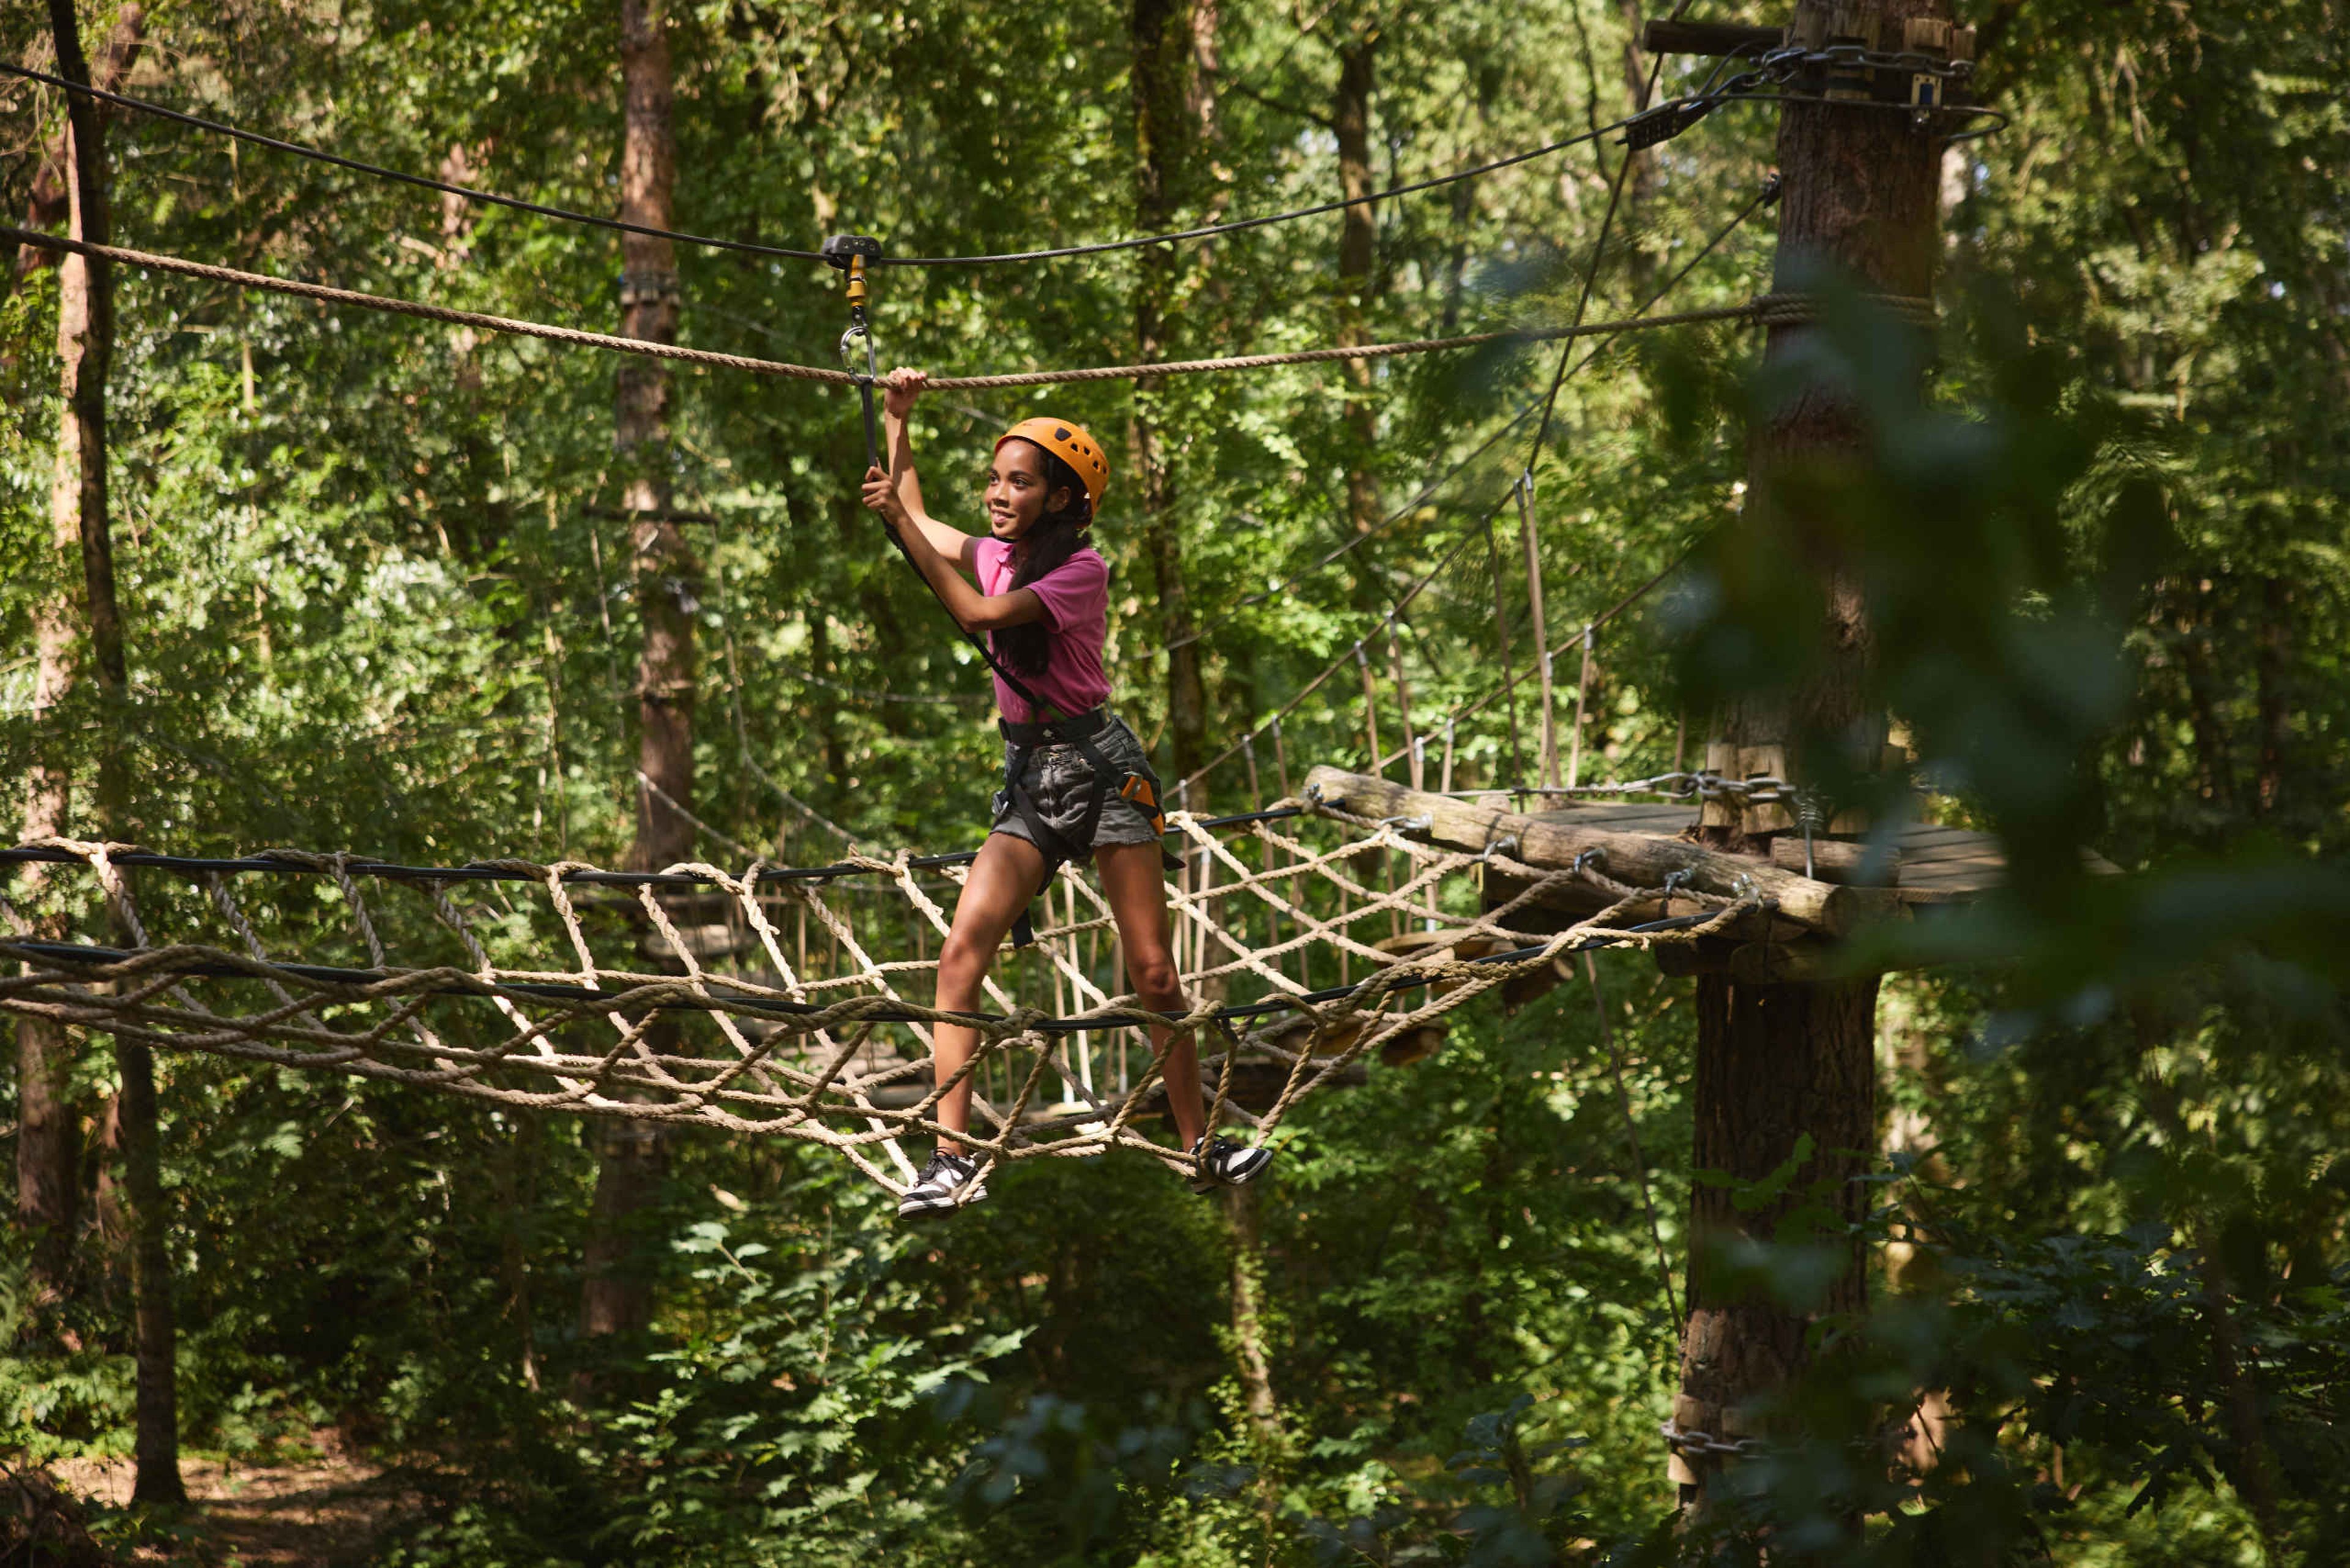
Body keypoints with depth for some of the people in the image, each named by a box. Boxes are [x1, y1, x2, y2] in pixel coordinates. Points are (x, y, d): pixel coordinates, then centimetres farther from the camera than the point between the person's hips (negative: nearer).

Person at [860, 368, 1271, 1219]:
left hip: (1100, 766, -5)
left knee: (1152, 971, -5)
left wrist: (898, 520, -24)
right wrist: (898, 422, 22)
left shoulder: (1080, 569, -11)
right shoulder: (998, 553, 10)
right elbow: (914, 514, 29)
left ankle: (1201, 1147, 8)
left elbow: (979, 614, -25)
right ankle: (951, 1158, -18)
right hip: (1027, 776, 5)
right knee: (961, 954, -14)